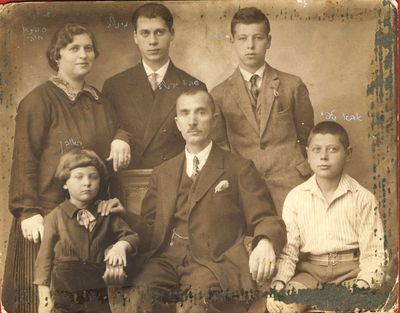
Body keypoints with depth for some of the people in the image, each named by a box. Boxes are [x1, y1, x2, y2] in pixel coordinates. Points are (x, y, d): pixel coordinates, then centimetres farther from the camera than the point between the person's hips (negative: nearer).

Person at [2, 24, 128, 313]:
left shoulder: (100, 103, 14)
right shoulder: (39, 100, -5)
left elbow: (110, 155, 19)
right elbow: (24, 159, -10)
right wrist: (28, 210, -17)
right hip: (49, 214, -5)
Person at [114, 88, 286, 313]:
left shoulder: (240, 169, 11)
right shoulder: (162, 173, 23)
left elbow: (266, 220, 5)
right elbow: (148, 224, 21)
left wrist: (265, 243, -18)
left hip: (213, 262, -2)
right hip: (166, 260, 3)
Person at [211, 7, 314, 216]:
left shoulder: (293, 86, 8)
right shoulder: (219, 95, 8)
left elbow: (306, 139, 14)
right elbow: (220, 148, 12)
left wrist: (302, 174, 10)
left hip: (290, 185, 0)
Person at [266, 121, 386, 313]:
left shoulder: (363, 199, -2)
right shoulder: (295, 197, 3)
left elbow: (372, 254, -5)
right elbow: (288, 249, 1)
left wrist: (362, 287, -22)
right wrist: (279, 283, -16)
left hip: (350, 269, 0)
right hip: (309, 270, 1)